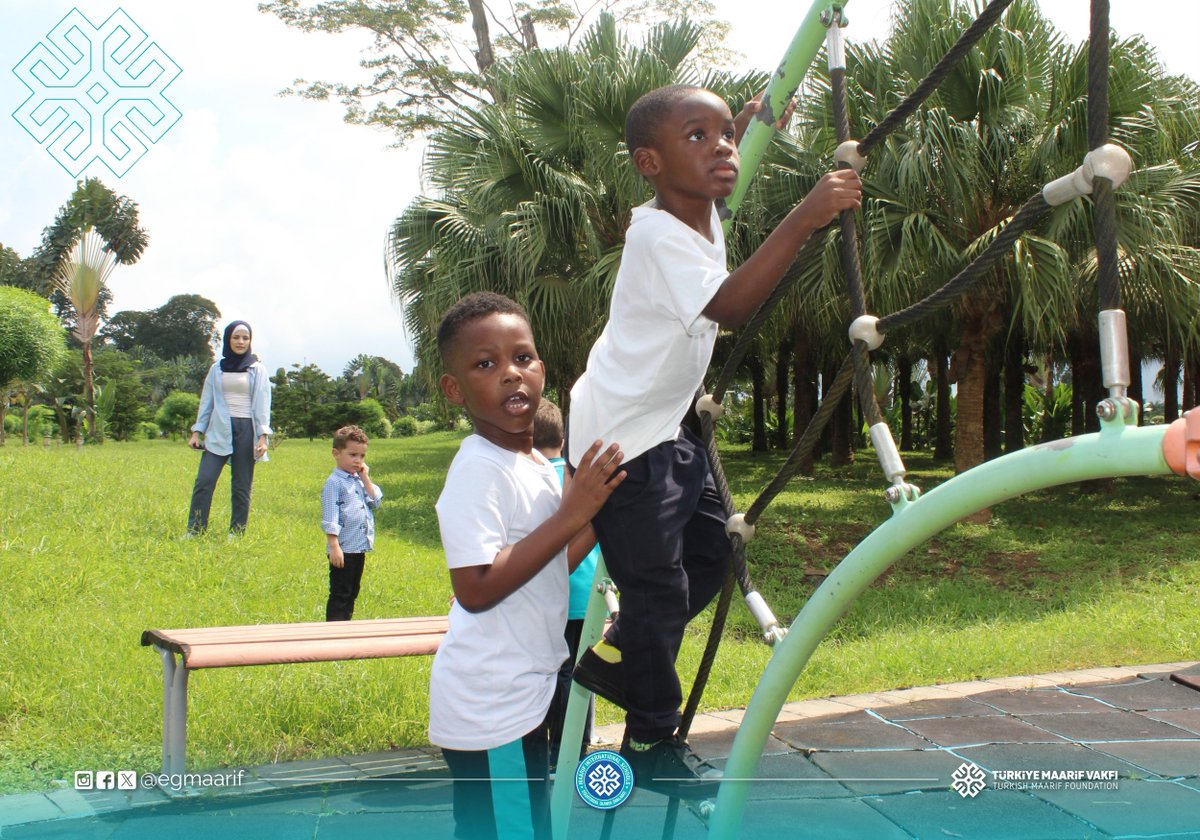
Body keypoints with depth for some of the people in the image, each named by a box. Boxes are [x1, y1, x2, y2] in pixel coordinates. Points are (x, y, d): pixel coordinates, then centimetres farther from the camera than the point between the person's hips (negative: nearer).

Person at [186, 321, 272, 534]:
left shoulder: (257, 370, 7)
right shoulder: (217, 369, 13)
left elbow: (263, 405, 2)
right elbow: (206, 401, 15)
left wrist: (263, 436, -9)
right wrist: (197, 431, 7)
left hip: (246, 429, -1)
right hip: (219, 431, 2)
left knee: (241, 486, 1)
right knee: (204, 481, -9)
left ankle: (236, 533, 8)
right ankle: (193, 531, -4)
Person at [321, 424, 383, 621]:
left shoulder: (360, 480, 14)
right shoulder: (334, 483, -11)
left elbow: (376, 501, 4)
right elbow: (330, 517, -16)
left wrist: (366, 479, -2)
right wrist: (333, 545, -21)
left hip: (359, 548, 8)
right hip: (343, 549, -8)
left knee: (353, 591, 16)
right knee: (340, 594, -3)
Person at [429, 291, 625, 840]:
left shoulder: (538, 465, 9)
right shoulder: (478, 469, -19)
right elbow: (475, 589, -27)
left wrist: (603, 511, 0)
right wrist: (570, 515, -26)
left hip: (528, 693, 9)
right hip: (489, 708, -9)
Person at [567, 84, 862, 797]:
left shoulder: (703, 216, 4)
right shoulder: (658, 235, -24)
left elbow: (715, 176, 31)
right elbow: (730, 305, -41)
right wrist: (805, 218, -47)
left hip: (665, 429, 10)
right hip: (619, 440, -10)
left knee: (709, 556, 17)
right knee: (659, 587, -2)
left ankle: (614, 658, 34)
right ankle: (653, 744, 16)